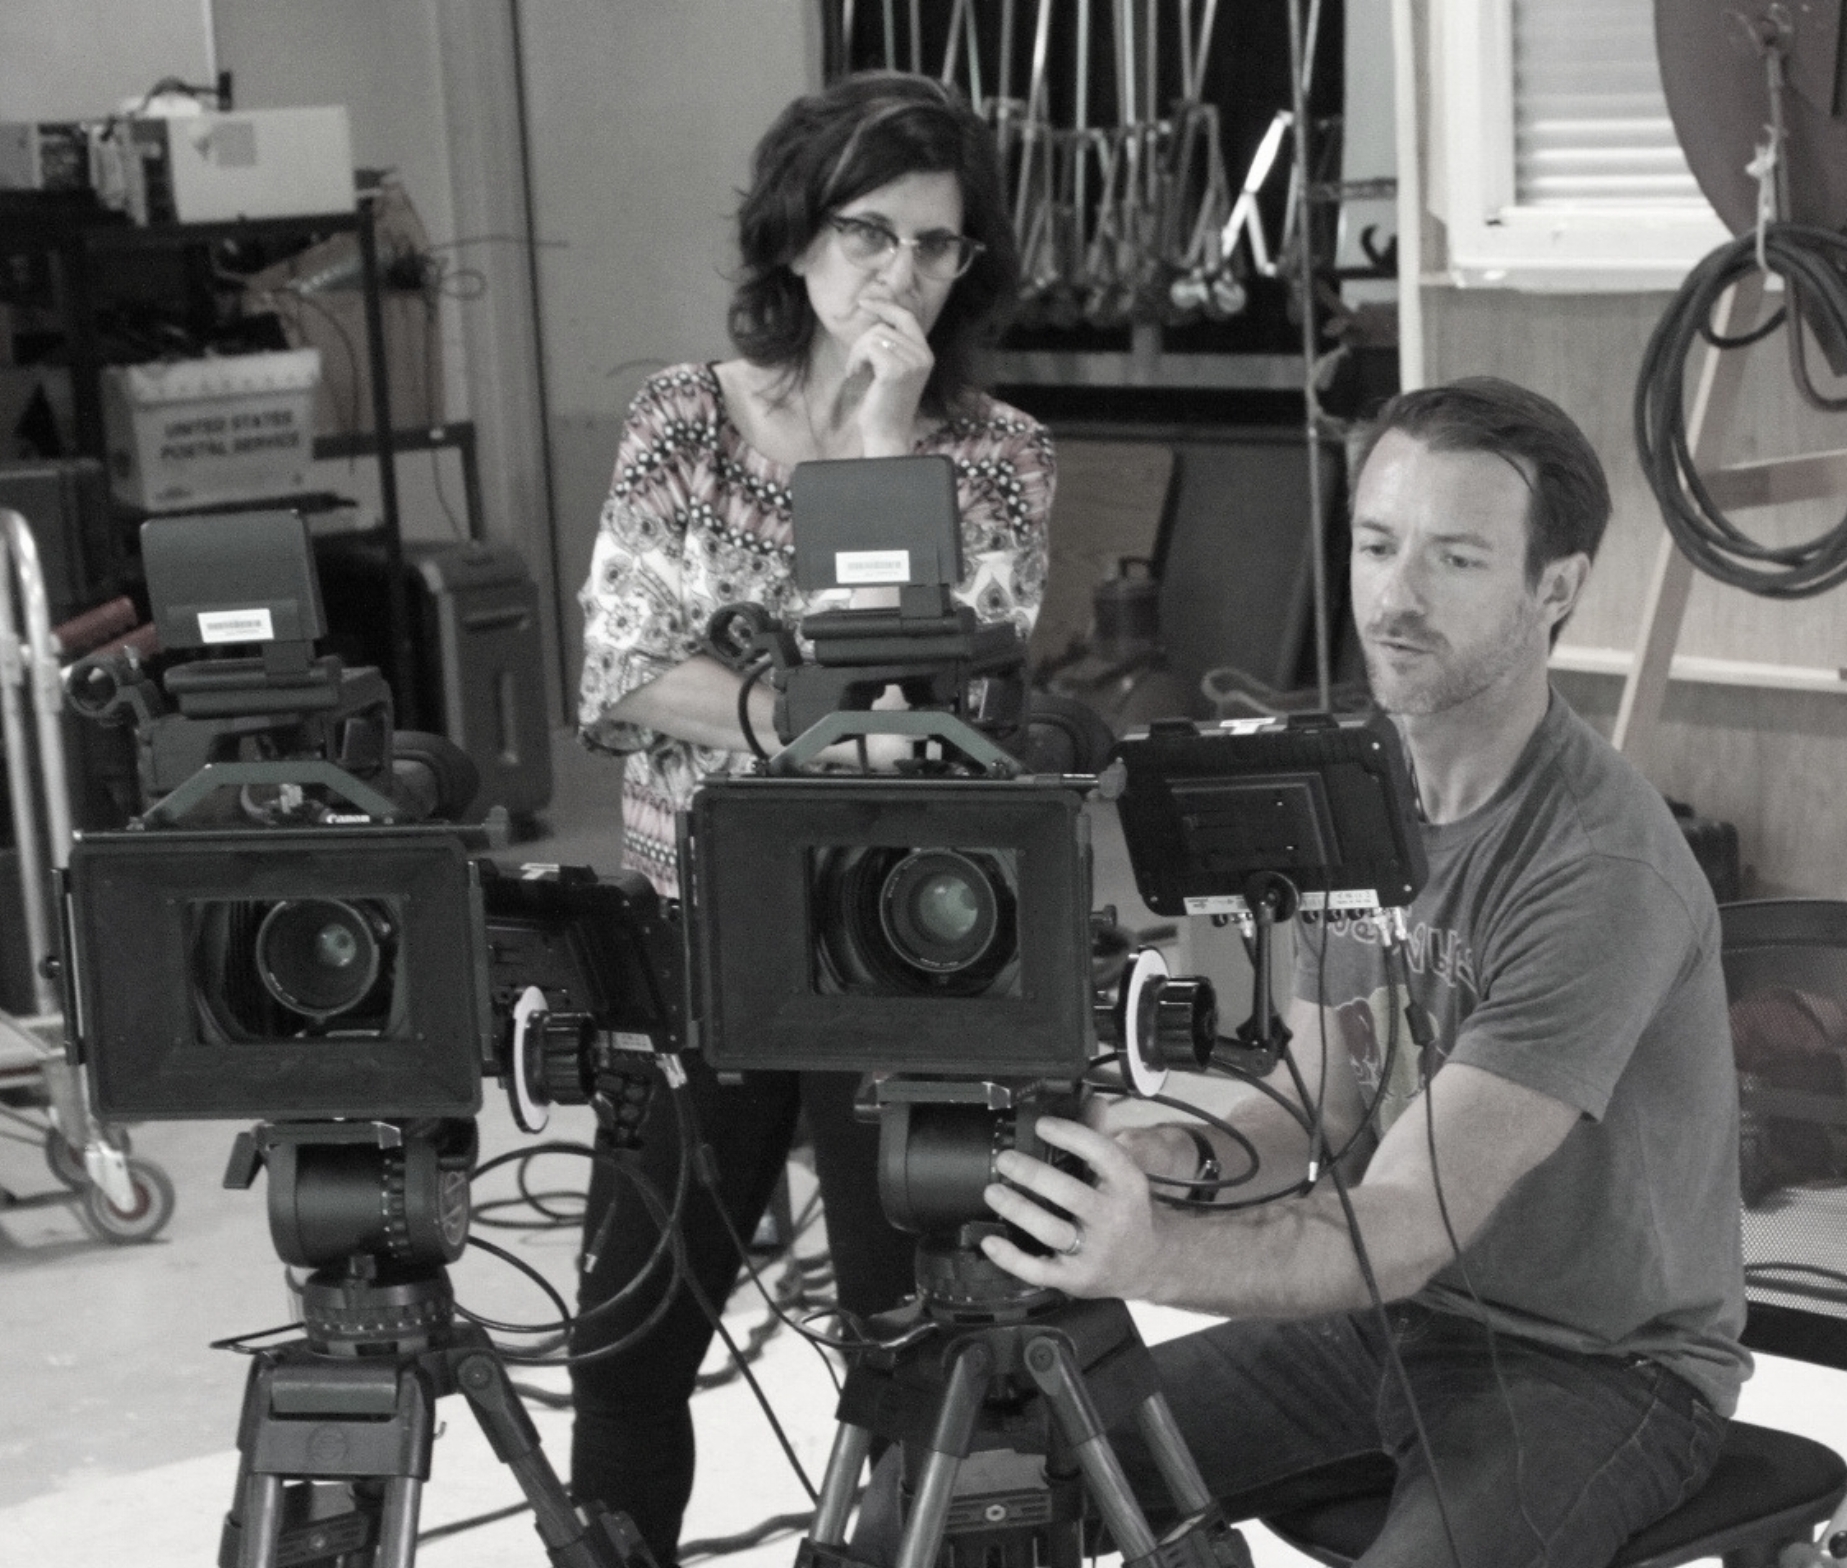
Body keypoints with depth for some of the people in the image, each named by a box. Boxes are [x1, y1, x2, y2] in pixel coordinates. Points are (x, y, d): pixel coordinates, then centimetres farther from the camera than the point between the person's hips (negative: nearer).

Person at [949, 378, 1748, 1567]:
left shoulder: (1603, 871, -25)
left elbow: (1407, 1230, -30)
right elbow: (1321, 1107, 6)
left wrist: (1152, 1259, -46)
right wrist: (1185, 1157, -15)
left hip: (1600, 1365, -6)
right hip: (1391, 1322, 7)